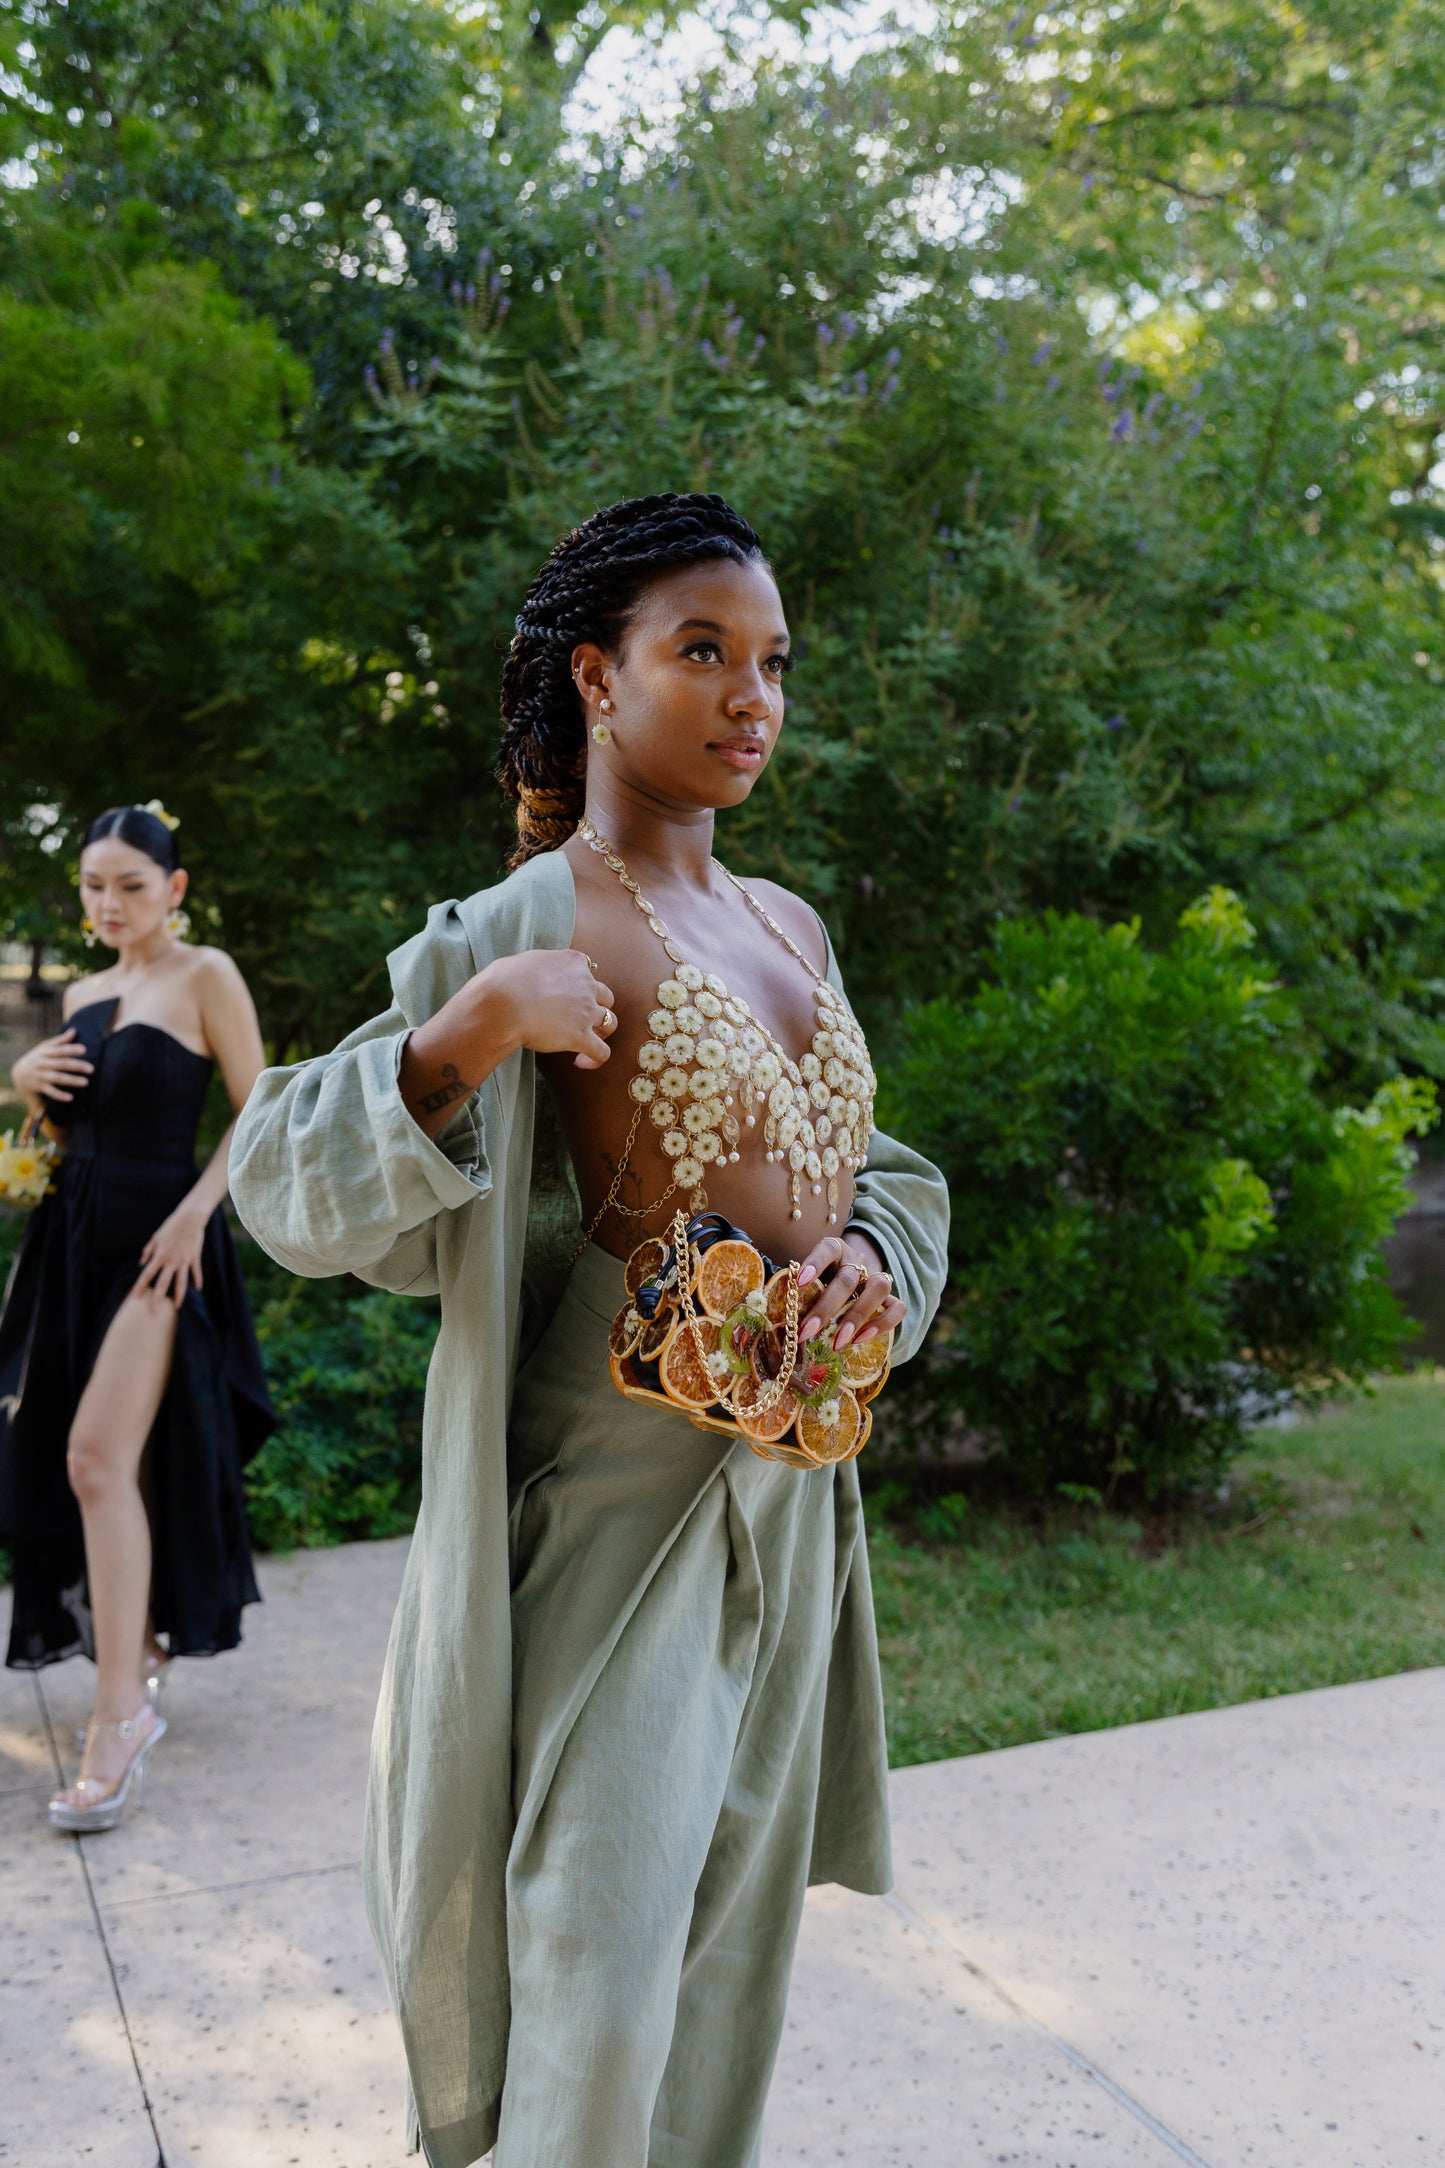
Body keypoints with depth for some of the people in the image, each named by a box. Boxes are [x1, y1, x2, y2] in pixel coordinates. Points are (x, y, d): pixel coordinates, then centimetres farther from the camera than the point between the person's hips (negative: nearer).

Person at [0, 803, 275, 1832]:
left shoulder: (205, 975, -6)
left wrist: (195, 1212, -18)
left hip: (157, 1236, -7)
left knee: (98, 1457, -16)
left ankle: (123, 1716, -10)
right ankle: (142, 1649, 30)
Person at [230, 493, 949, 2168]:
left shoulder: (788, 925, 9)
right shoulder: (523, 927, -11)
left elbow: (868, 1169, 18)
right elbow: (287, 1189, -14)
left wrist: (872, 1259, -5)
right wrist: (476, 1026, -28)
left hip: (790, 1493, 7)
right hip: (617, 1505, -7)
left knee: (733, 1942, 20)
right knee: (597, 1976, 1)